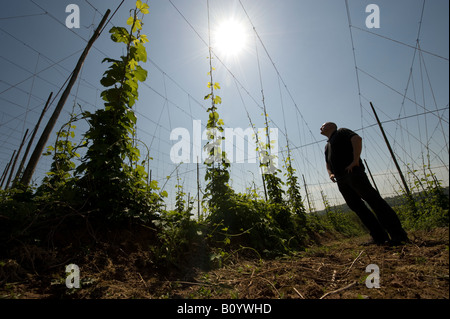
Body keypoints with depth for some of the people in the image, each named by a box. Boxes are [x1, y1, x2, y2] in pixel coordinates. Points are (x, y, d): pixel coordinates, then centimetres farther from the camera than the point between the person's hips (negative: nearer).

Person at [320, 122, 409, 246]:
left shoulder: (341, 132, 8)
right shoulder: (327, 145, 30)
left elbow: (357, 139, -10)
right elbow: (328, 164, 33)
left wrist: (355, 160, -18)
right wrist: (331, 174, 11)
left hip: (352, 172, -8)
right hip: (341, 181, 8)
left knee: (373, 199, -14)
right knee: (356, 207, 1)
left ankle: (398, 234, -13)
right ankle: (380, 237, 3)